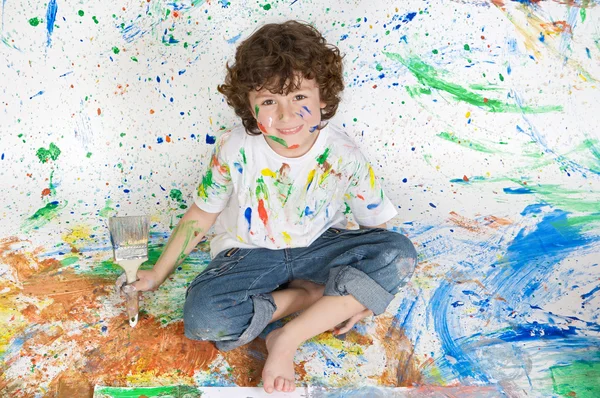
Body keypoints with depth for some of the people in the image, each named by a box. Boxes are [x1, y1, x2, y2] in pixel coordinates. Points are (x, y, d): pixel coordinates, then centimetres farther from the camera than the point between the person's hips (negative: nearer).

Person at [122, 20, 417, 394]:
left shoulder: (344, 156, -18)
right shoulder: (234, 150, -18)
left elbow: (377, 227, -5)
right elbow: (201, 215, -2)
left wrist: (366, 291, -17)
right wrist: (159, 273, 4)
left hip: (317, 249, 1)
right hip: (251, 255, -1)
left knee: (401, 253, -26)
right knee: (202, 314, -31)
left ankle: (288, 339, -24)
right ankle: (318, 296, -11)